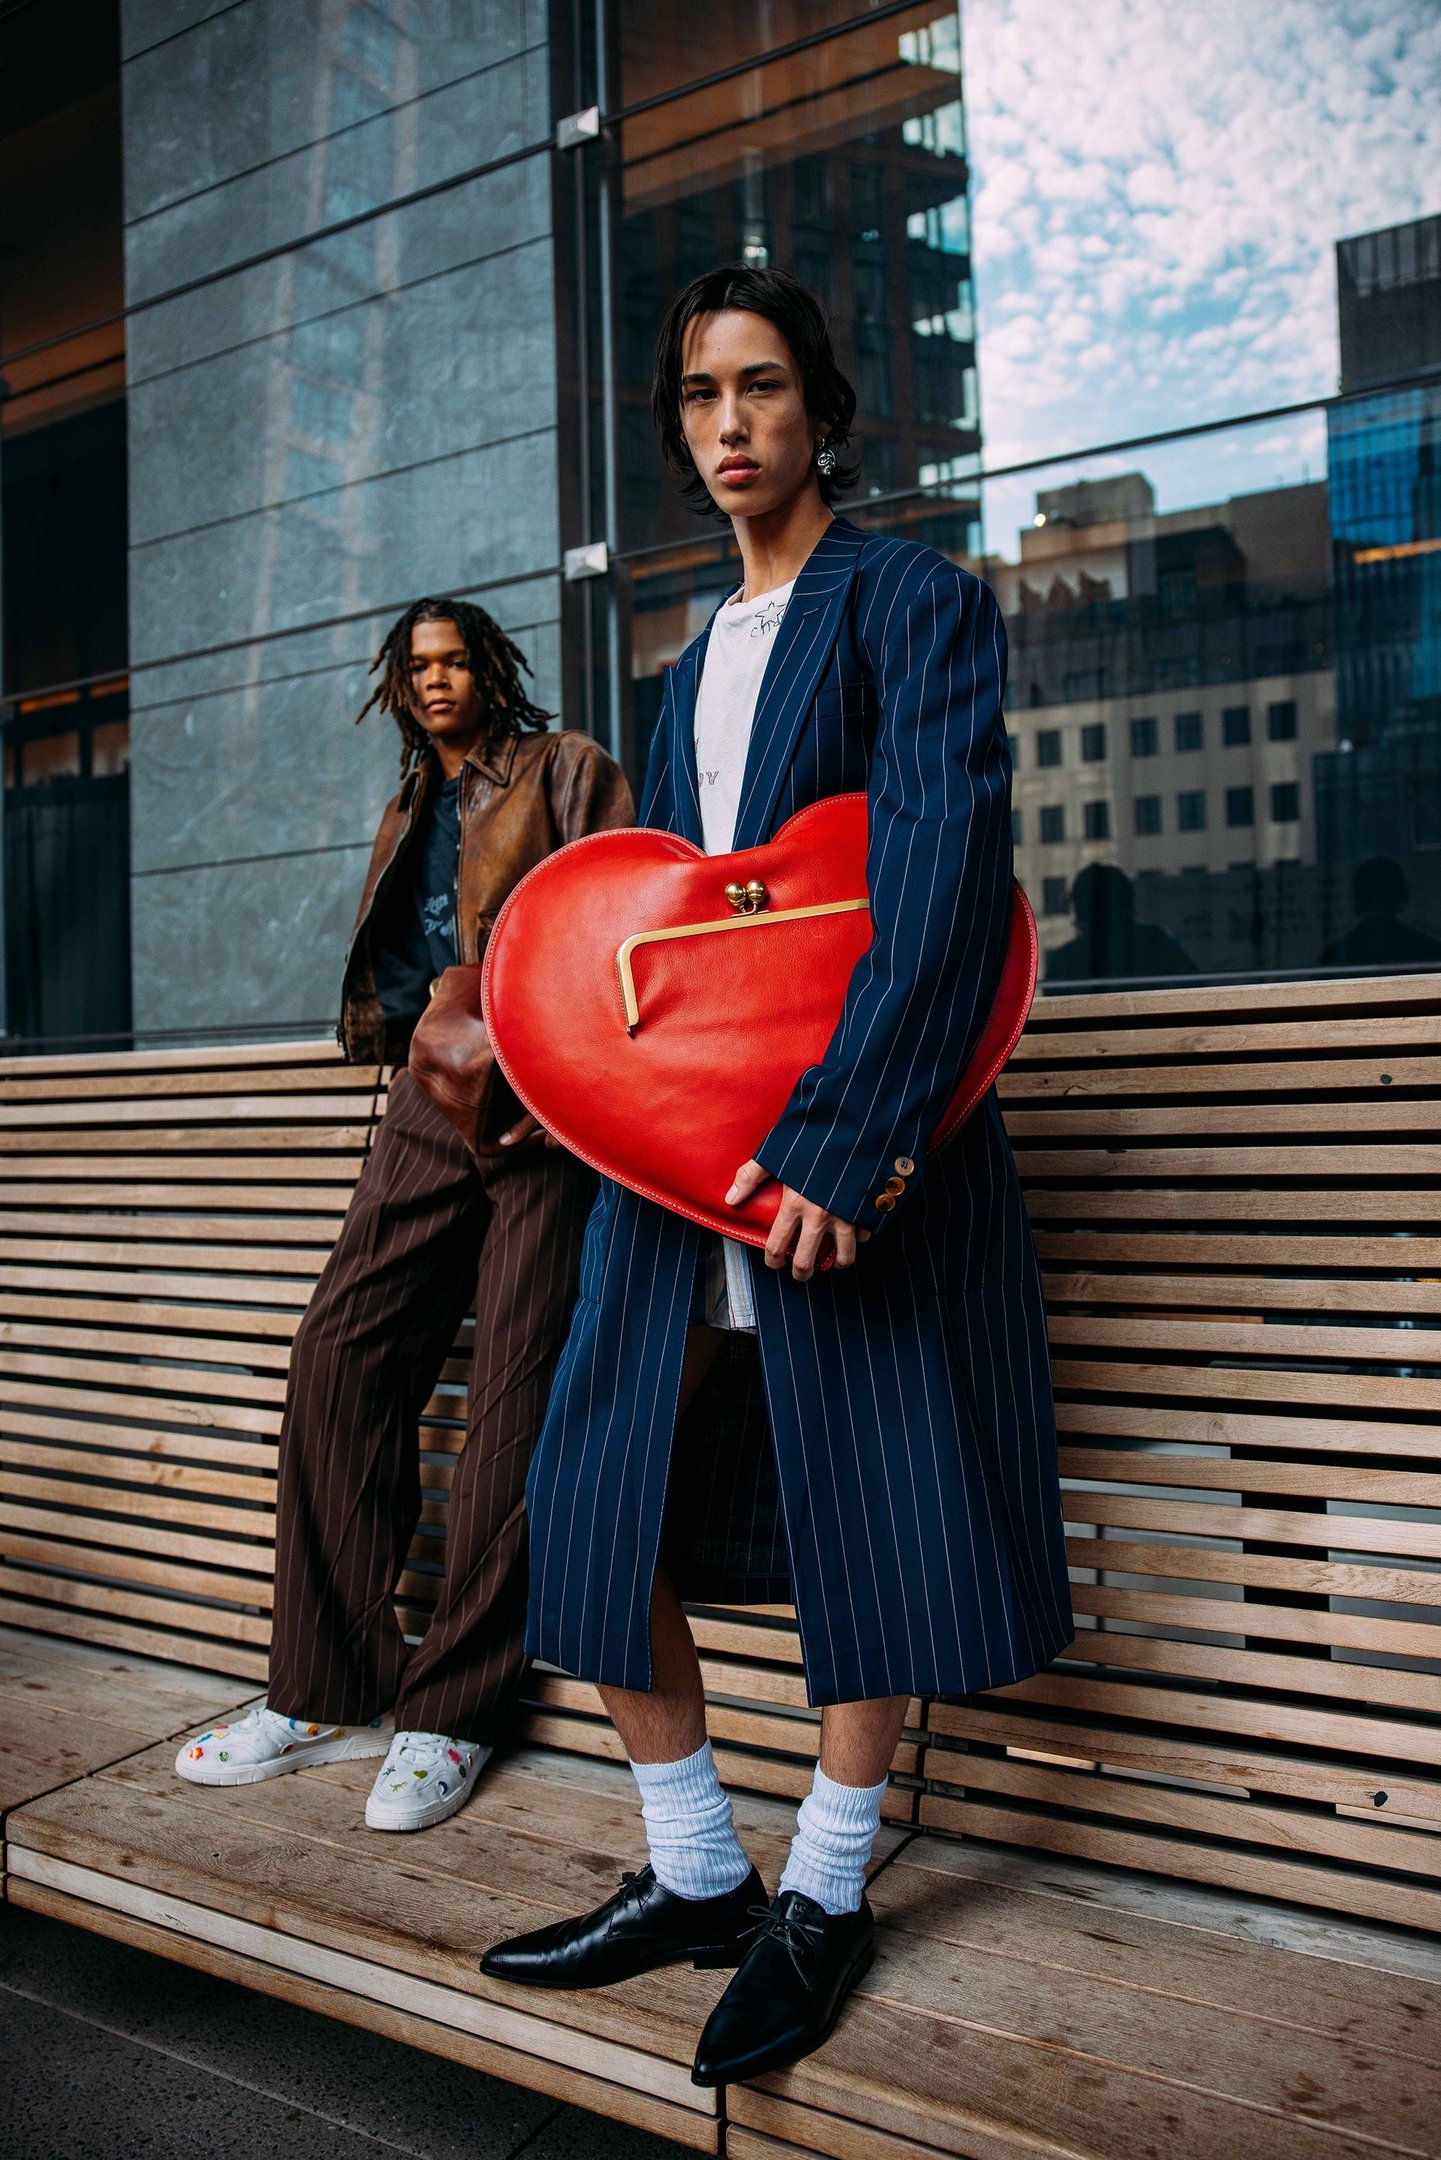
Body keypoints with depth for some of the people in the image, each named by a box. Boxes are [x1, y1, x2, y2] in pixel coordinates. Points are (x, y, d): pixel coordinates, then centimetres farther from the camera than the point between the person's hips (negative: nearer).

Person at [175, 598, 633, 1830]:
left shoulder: (566, 768, 7)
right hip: (430, 1101, 6)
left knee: (516, 1393, -7)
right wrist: (414, 1023, 7)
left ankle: (450, 1713, 2)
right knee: (340, 1354, -4)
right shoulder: (409, 814, 26)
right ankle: (329, 1693, 6)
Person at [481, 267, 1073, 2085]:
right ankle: (693, 1877, 23)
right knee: (596, 1507, 5)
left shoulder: (912, 601, 0)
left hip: (860, 1142, -6)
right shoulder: (696, 662, 21)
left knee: (866, 1513, 2)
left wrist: (838, 1135, -22)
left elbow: (944, 873, -14)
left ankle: (824, 1895, 23)